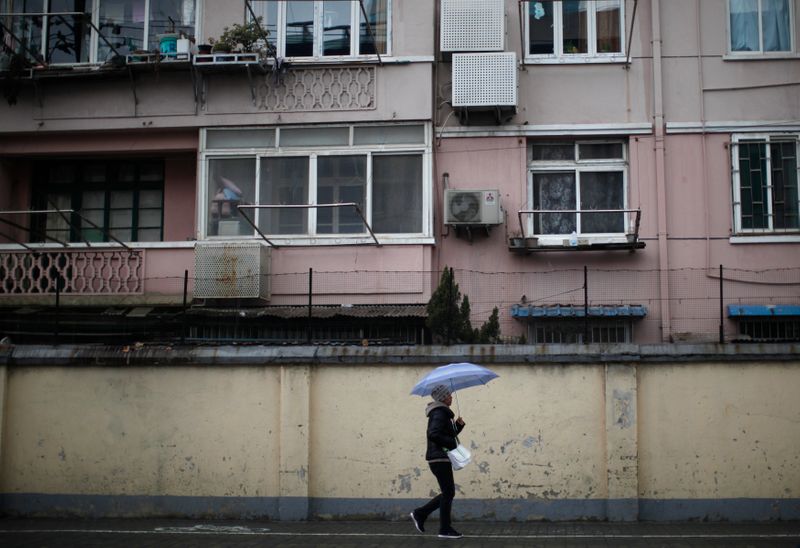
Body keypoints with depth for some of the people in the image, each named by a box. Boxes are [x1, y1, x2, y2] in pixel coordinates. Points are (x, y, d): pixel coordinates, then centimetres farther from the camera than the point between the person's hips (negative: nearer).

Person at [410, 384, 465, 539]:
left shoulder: (443, 413, 17)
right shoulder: (439, 413, -15)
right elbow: (434, 435, -27)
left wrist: (459, 425, 8)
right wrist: (452, 443, -19)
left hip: (441, 458, 10)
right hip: (439, 458, -10)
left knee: (448, 492, 14)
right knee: (448, 493, -3)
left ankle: (420, 514, 17)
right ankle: (445, 529, 4)